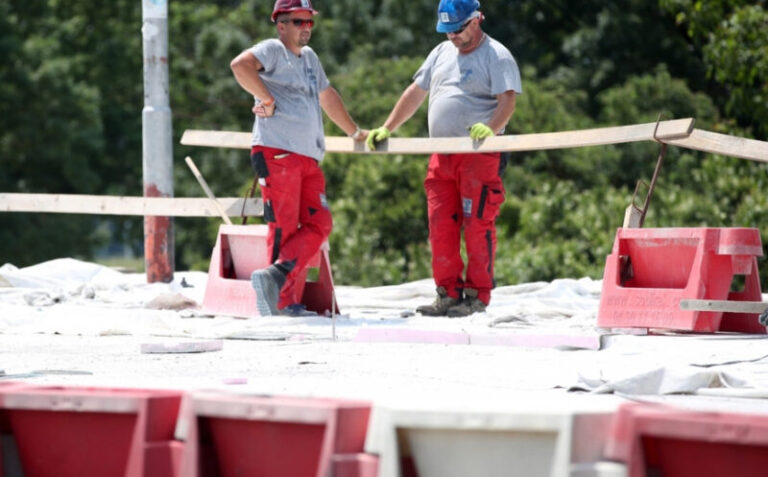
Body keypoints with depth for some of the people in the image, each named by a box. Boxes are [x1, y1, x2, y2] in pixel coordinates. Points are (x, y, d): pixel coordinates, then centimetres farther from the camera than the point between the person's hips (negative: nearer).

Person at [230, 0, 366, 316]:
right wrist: (267, 99, -16)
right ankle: (284, 301, -12)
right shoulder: (273, 50, -1)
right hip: (277, 153, -8)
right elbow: (241, 65, -22)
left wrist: (353, 132, 47)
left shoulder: (309, 57, 25)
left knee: (319, 224, -6)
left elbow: (327, 96, 39)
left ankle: (278, 276, -13)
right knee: (284, 227, -10)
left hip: (309, 159, 8)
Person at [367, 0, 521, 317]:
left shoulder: (497, 56, -2)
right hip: (442, 156, 7)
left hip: (480, 154, -7)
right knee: (440, 226, 3)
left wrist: (491, 128, -32)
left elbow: (508, 100, -14)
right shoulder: (442, 53, 19)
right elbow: (415, 93, 24)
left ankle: (477, 294, -1)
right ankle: (449, 293, 9)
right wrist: (386, 129, 19)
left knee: (477, 224, -7)